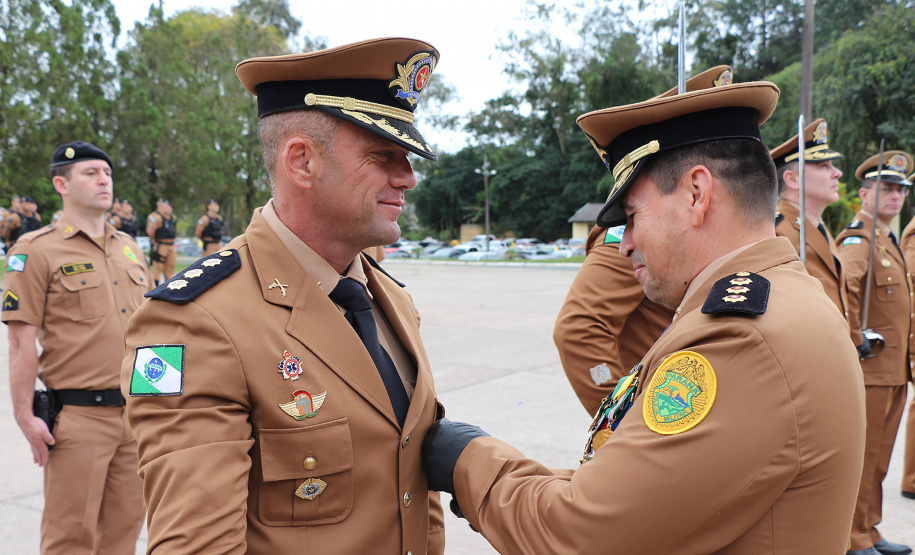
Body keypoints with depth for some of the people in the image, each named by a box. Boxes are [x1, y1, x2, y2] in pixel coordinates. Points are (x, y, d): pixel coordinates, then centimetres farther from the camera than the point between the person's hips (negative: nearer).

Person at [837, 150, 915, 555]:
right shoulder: (858, 238, -14)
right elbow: (841, 286, -35)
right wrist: (855, 340, -28)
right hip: (869, 369, -9)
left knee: (878, 456, 16)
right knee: (862, 457, -1)